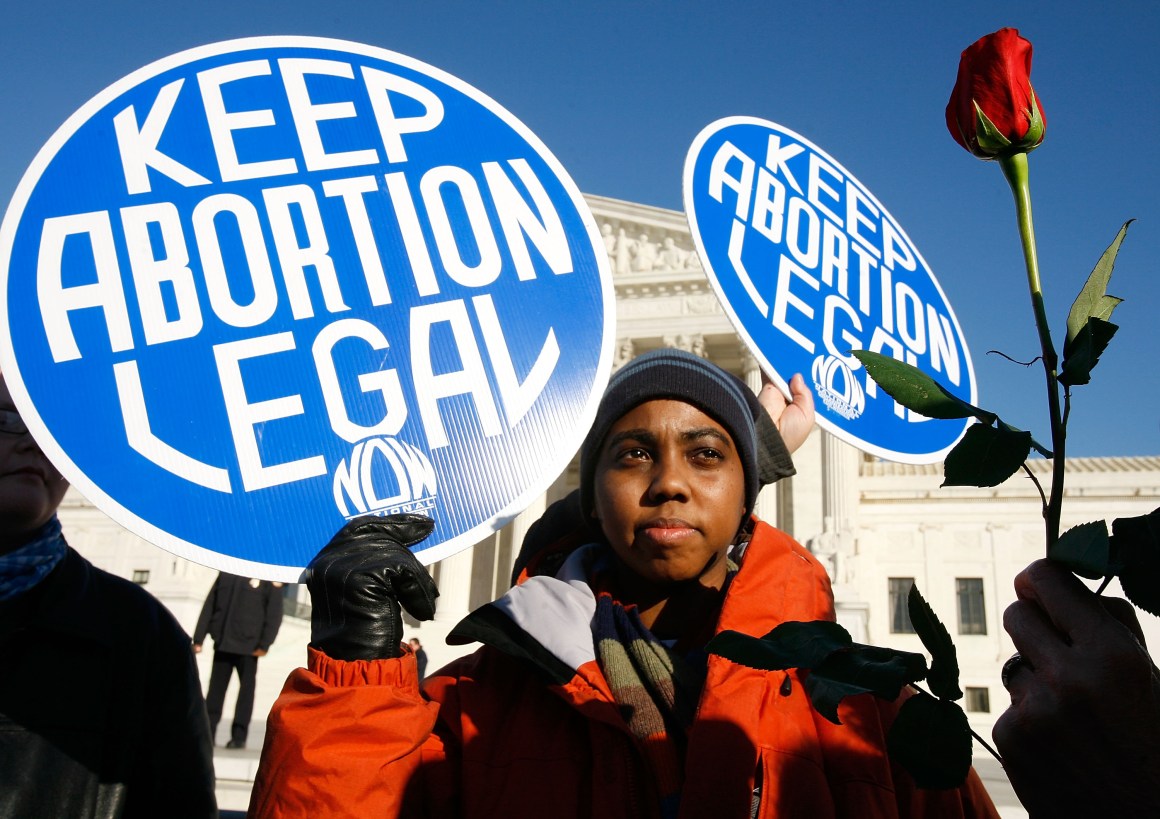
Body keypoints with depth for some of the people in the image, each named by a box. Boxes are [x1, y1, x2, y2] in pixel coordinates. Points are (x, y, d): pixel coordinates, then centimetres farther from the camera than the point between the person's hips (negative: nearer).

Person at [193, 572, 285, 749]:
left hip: (247, 646, -3)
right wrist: (198, 638, 5)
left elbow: (274, 613, -7)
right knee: (216, 688, 6)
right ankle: (207, 733, 14)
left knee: (246, 689, 3)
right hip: (222, 643, 4)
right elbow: (209, 606, 10)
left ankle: (239, 736, 9)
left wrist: (264, 644, -14)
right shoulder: (226, 572, 10)